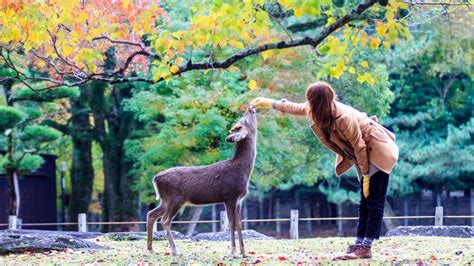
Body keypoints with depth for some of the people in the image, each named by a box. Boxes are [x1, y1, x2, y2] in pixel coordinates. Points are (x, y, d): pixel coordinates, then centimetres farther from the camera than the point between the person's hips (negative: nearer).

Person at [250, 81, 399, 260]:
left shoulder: (344, 118, -31)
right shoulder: (321, 111, -6)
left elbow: (360, 146, -24)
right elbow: (297, 108, 14)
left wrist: (365, 175, -18)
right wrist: (271, 104, 18)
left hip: (377, 152, -9)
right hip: (364, 154, 9)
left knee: (374, 202, -8)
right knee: (364, 204, 7)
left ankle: (365, 248, -11)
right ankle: (359, 245, 6)